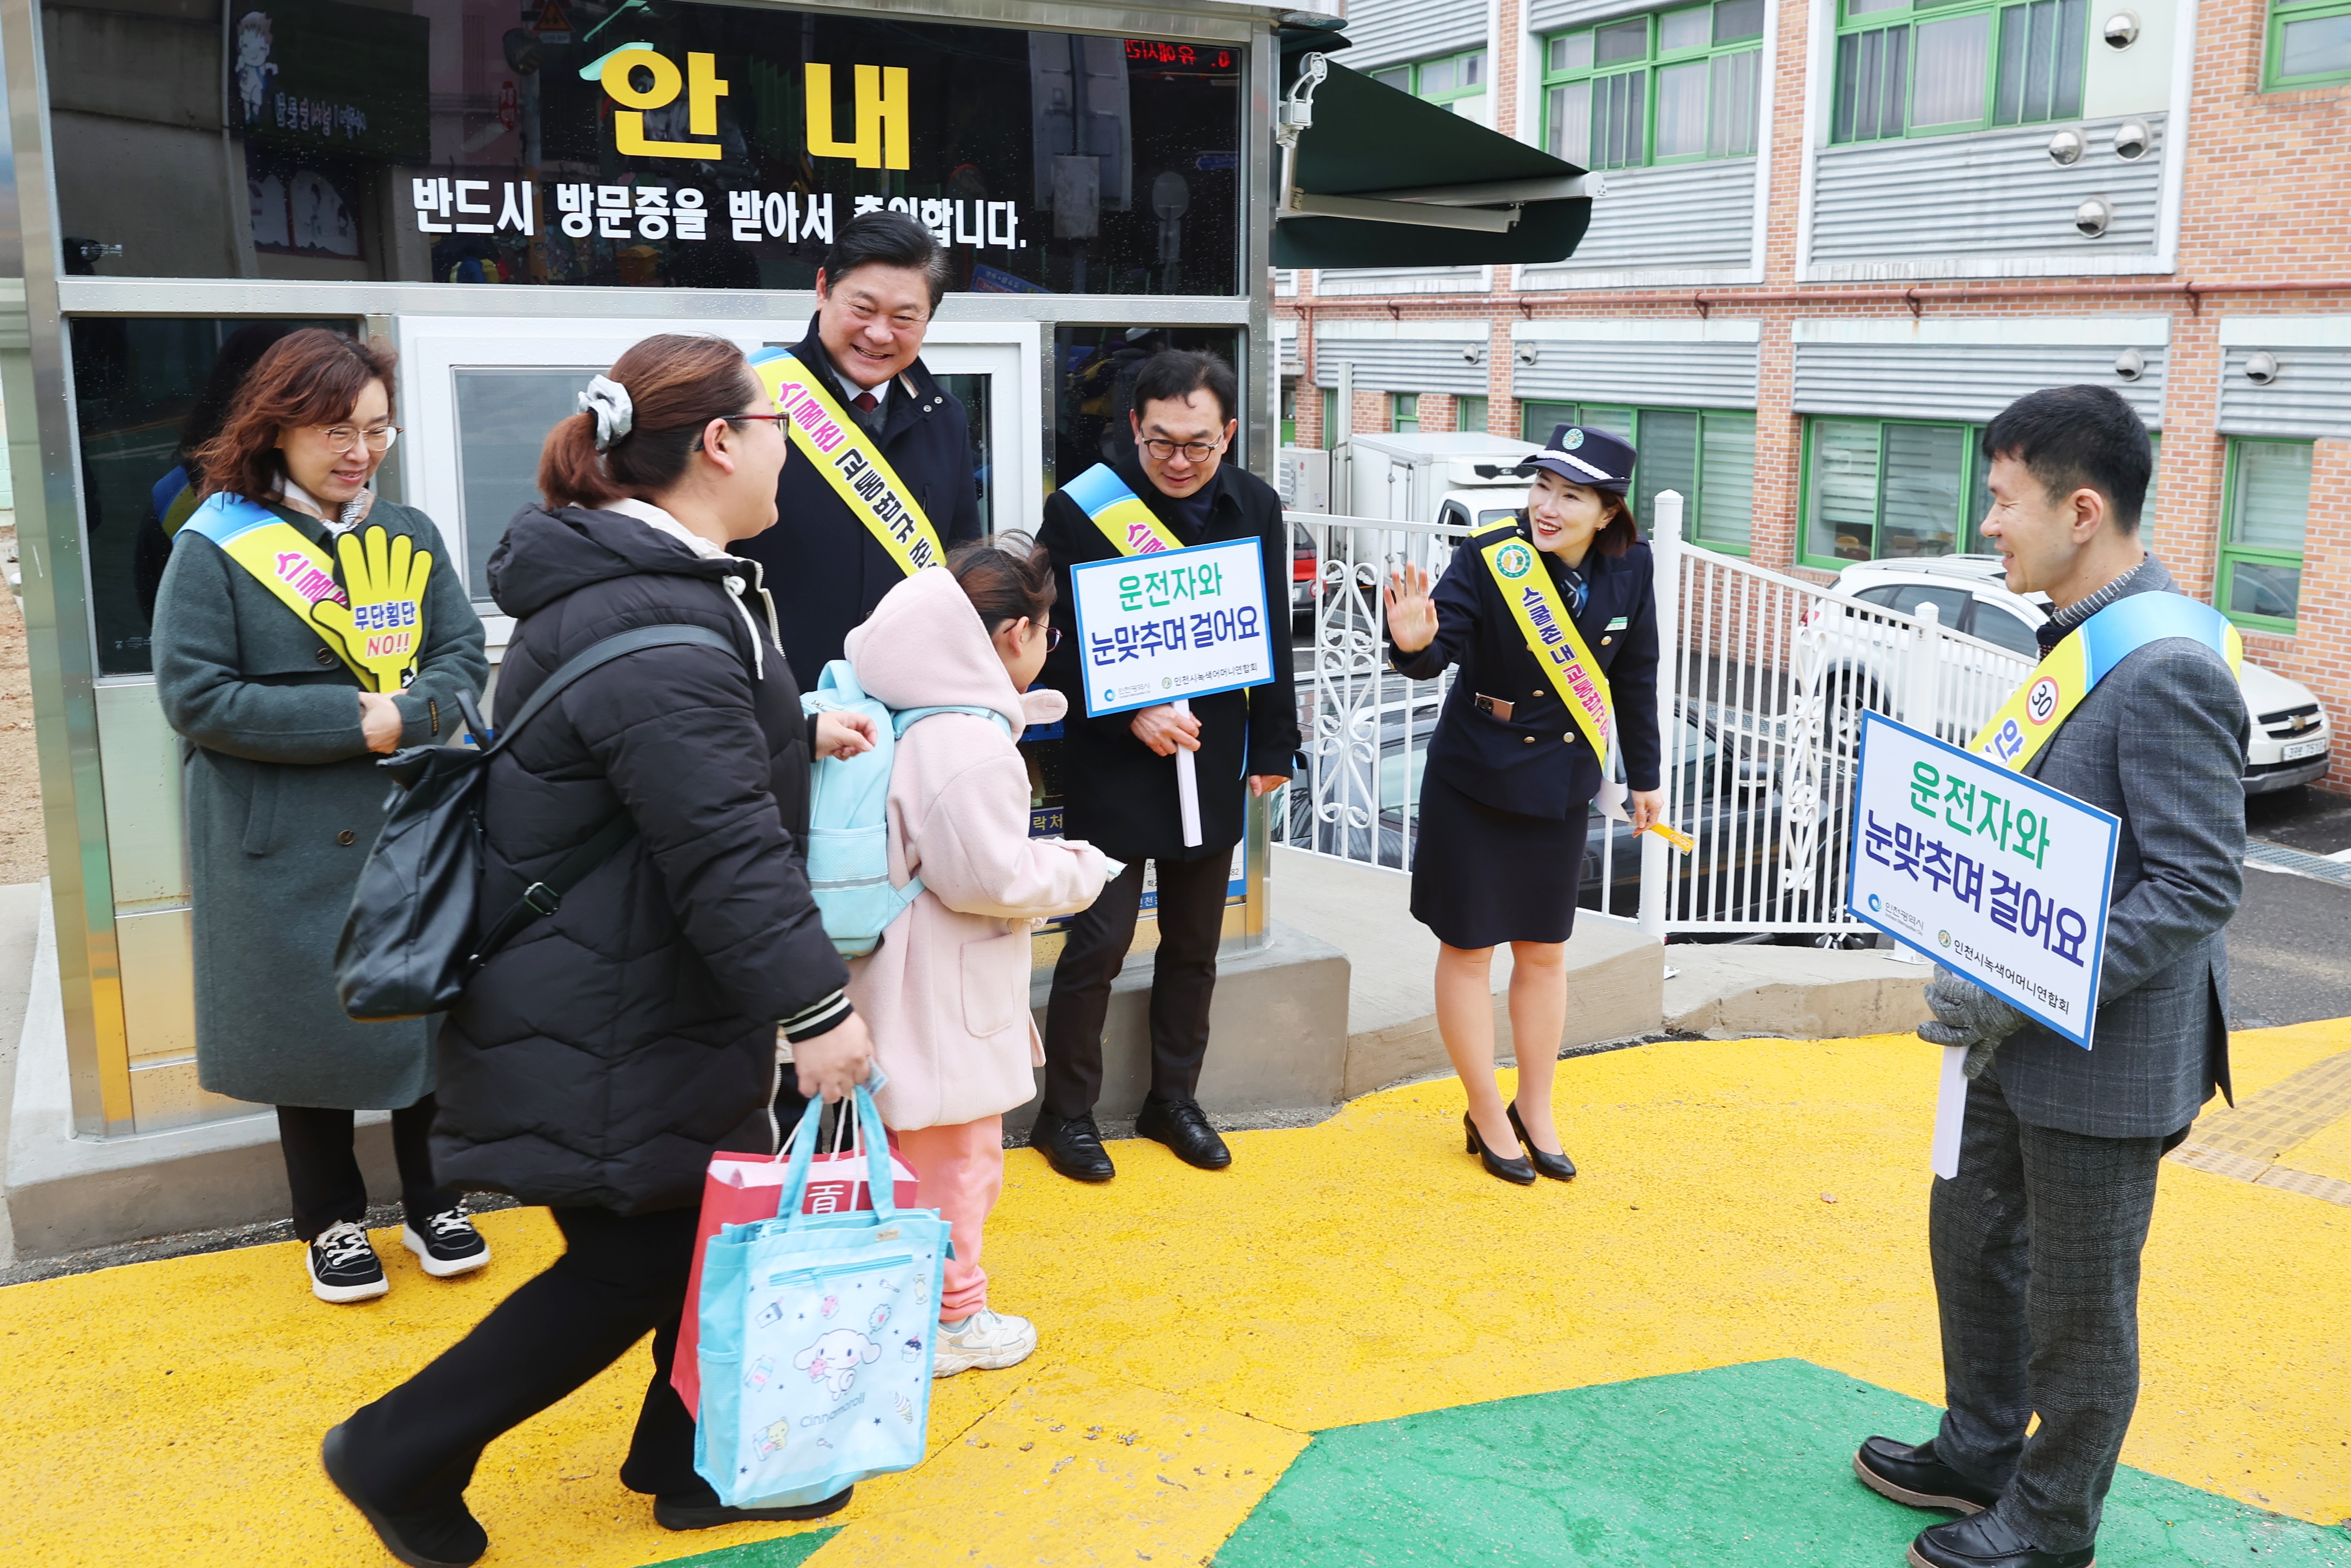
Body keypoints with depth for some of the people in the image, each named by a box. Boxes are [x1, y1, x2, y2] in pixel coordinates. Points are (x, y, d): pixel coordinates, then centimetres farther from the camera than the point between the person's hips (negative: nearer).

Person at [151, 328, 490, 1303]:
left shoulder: (409, 534, 6)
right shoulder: (215, 545, -6)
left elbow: (463, 655, 4)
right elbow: (194, 695, -12)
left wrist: (408, 716, -17)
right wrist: (351, 721, -18)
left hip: (414, 828, 3)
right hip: (288, 847, -3)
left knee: (427, 1009, 11)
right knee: (312, 1029, 8)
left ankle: (432, 1202, 29)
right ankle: (331, 1221, 27)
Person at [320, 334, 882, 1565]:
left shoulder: (622, 581, 9)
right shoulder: (658, 632, -27)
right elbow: (727, 852, -29)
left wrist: (797, 733, 29)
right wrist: (816, 1009, -26)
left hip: (634, 998, 10)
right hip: (608, 1034, -10)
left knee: (706, 1234, 18)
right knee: (630, 1266, 4)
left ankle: (702, 1465, 34)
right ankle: (399, 1456, 22)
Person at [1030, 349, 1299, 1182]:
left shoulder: (1254, 507, 3)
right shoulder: (1082, 509, -11)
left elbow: (1273, 636, 10)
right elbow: (1057, 645, -9)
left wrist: (1273, 748, 9)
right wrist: (1132, 715, -19)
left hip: (1214, 760, 5)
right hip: (1114, 763, -4)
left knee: (1194, 941, 13)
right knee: (1100, 937, -4)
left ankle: (1174, 1099, 30)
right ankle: (1065, 1113, 13)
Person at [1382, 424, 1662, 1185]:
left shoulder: (1627, 569, -7)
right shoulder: (1488, 558, -19)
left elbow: (1634, 679, 5)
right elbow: (1440, 649, -28)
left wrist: (1644, 776, 11)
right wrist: (1413, 643, -51)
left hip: (1560, 785, 4)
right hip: (1474, 781, -4)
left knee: (1544, 951, 15)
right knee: (1468, 947, 6)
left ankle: (1535, 1110, 32)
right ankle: (1487, 1114, 23)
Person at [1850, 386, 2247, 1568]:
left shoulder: (2166, 669, -23)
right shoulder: (2085, 639, 7)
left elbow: (2200, 885, -25)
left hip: (2105, 1057, -9)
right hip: (2027, 1037, 9)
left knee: (2076, 1304, 9)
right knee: (1972, 1241, 23)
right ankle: (1980, 1454, 43)